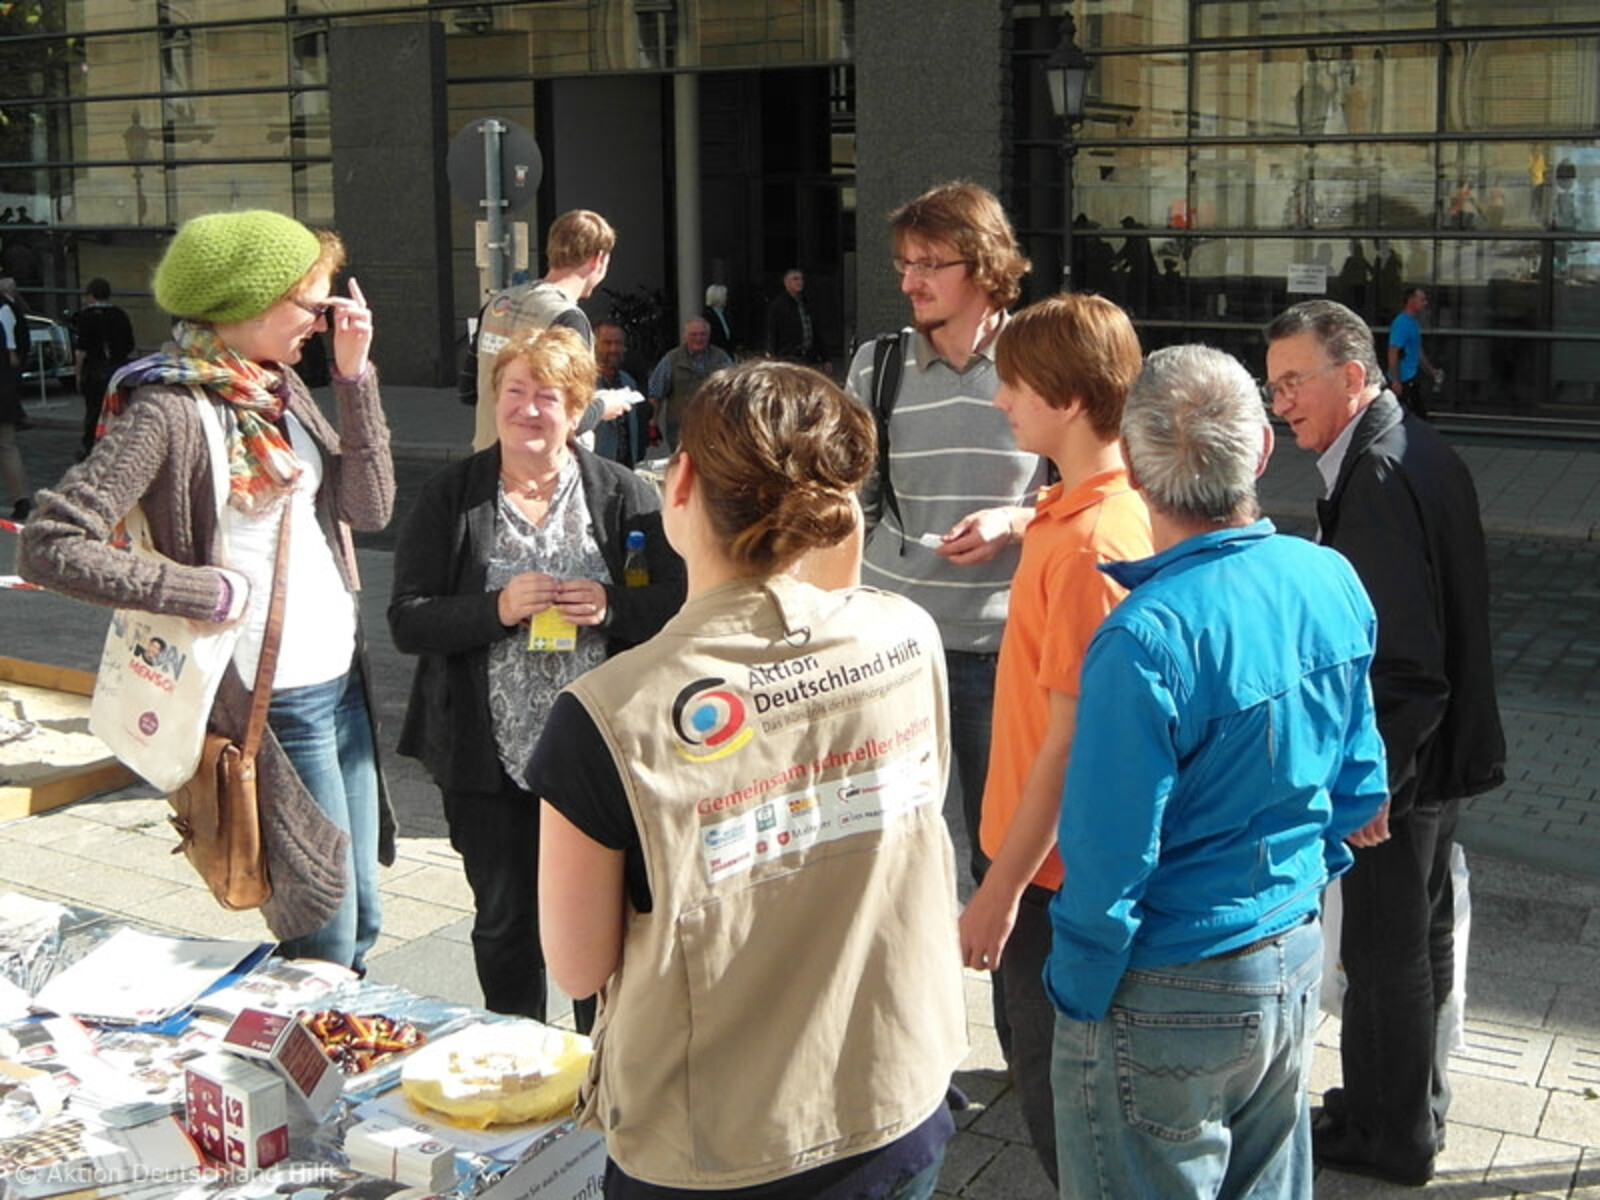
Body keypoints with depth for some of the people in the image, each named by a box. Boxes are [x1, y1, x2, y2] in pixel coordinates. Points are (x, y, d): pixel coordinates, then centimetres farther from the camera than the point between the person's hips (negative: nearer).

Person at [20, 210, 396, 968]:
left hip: (343, 682, 8)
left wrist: (354, 374, -4)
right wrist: (210, 593, -20)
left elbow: (370, 506, 3)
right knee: (324, 942, 4)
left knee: (360, 924, 18)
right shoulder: (170, 410, -16)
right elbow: (53, 547, -22)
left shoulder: (282, 387, 8)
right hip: (275, 703, -8)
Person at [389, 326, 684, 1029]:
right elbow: (407, 622, -4)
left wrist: (612, 607, -18)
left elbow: (677, 602, 1)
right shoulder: (450, 498, 2)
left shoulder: (621, 493, 1)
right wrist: (497, 609, -19)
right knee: (505, 922, 14)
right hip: (489, 757, 1)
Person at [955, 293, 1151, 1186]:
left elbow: (1068, 744, -25)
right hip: (1064, 852, 10)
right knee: (1053, 1071, 24)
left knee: (1055, 1087, 7)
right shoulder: (1116, 504, 2)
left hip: (1054, 865, -9)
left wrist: (1002, 888, -20)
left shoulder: (1087, 544, -27)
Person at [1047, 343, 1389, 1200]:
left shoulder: (1144, 639, -29)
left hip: (1171, 993, -7)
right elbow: (1358, 784, 6)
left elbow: (1110, 858, -22)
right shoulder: (1334, 582, -6)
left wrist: (1076, 993, -8)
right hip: (1297, 957, 7)